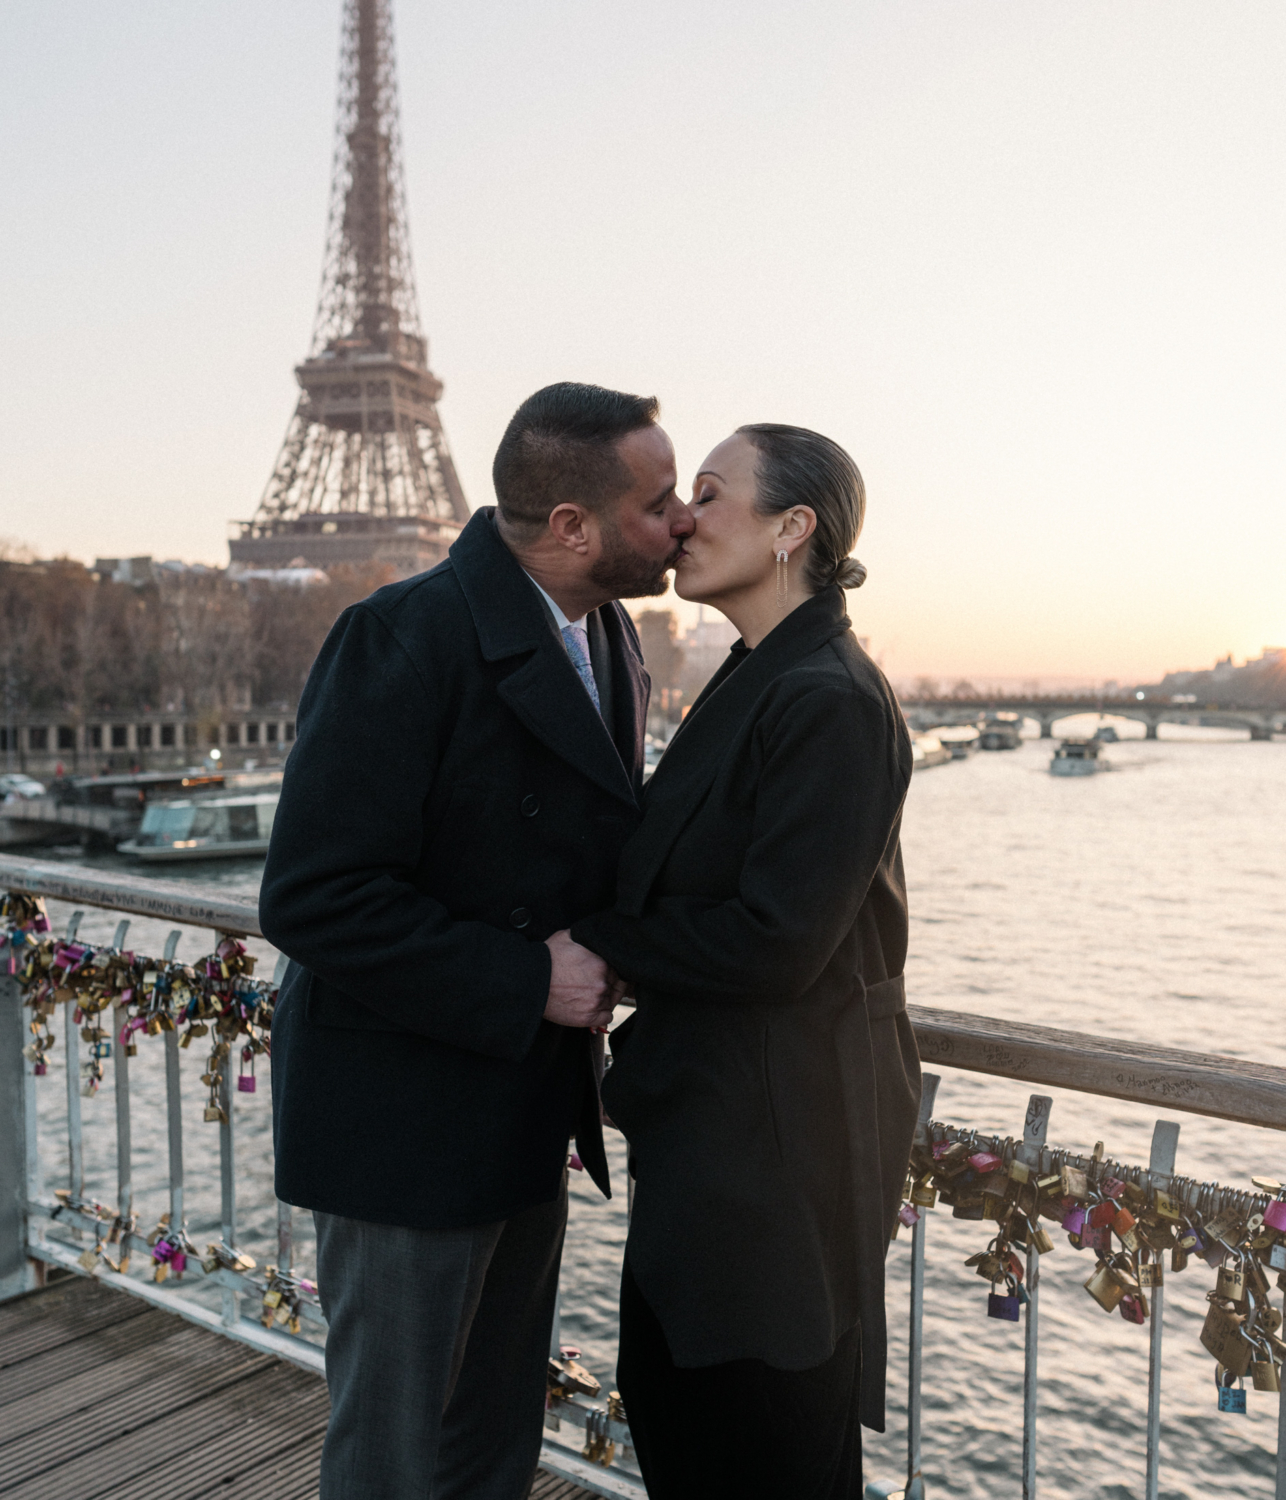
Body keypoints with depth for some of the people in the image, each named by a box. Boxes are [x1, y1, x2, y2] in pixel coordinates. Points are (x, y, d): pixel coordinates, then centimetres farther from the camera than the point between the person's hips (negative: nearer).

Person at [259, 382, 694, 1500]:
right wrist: (525, 982, -23)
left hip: (531, 1111, 8)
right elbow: (313, 900, -25)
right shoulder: (408, 640, -23)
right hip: (409, 1121, -8)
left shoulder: (610, 643, 5)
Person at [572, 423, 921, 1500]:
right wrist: (606, 940, 0)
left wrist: (597, 942, -14)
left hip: (781, 1128, -9)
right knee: (667, 1407, 24)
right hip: (711, 1113, 9)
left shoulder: (830, 702, -22)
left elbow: (774, 942, -25)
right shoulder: (754, 683, 9)